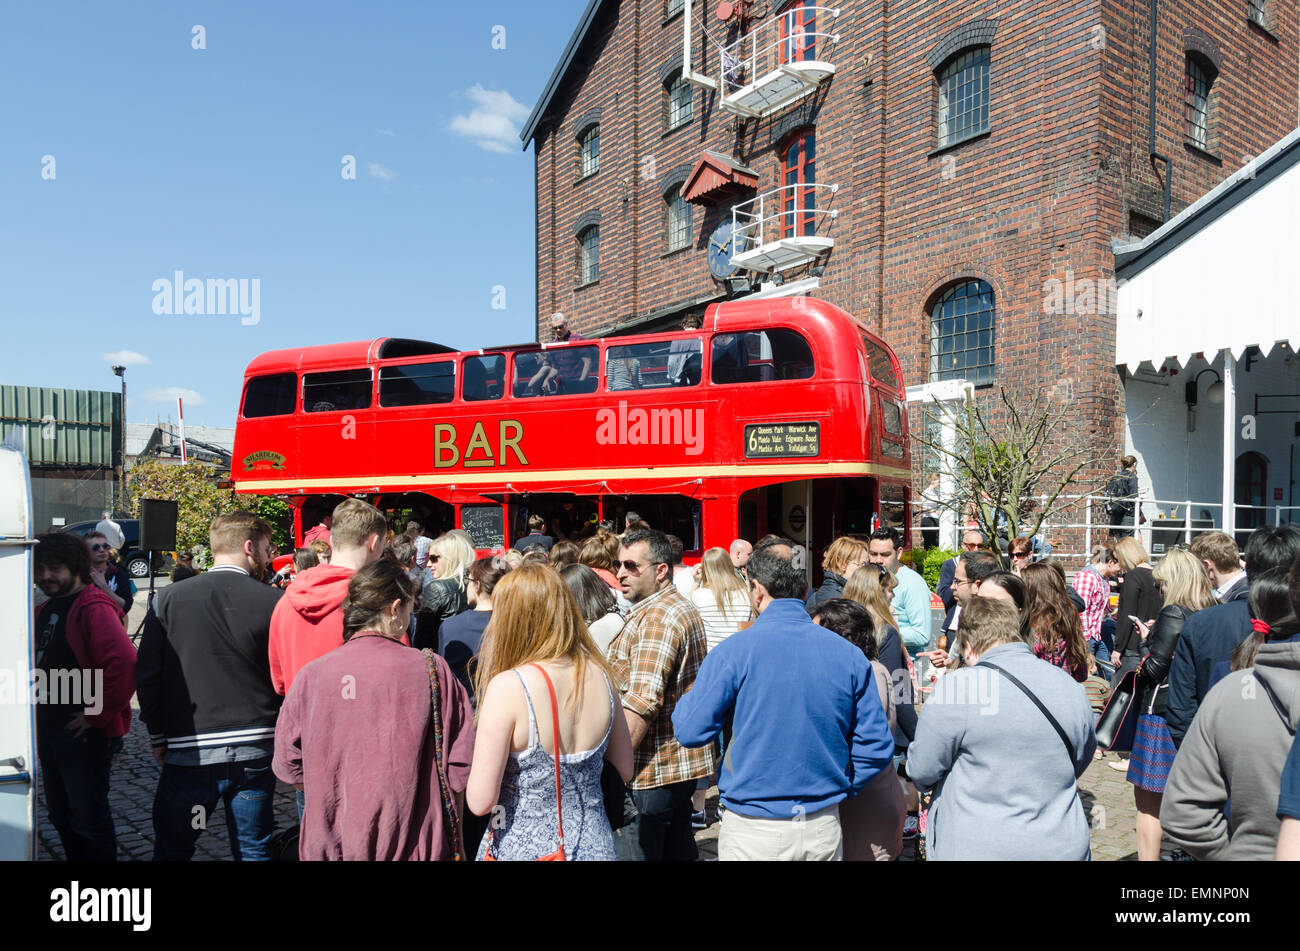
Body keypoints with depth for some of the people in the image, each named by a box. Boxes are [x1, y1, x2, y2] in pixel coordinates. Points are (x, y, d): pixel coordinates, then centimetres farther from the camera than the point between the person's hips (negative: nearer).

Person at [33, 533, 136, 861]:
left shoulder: (94, 608, -17)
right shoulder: (45, 611, 13)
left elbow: (124, 664, -29)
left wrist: (98, 714, -22)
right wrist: (41, 715, 13)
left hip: (84, 733, -9)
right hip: (49, 731, 9)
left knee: (88, 816, 0)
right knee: (61, 815, 20)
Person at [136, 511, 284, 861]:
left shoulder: (168, 600, -3)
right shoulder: (276, 602, -8)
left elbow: (146, 675, 0)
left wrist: (158, 737, 10)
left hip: (188, 753, 1)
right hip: (255, 753, 0)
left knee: (171, 849, 17)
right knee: (253, 851, 13)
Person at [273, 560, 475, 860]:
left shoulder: (311, 676, -10)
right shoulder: (431, 671, -15)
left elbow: (288, 767, -1)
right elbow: (459, 770, -12)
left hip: (328, 846, 2)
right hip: (412, 847, -1)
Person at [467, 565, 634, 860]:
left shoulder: (507, 686, -21)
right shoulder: (599, 675, -6)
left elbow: (479, 802, -19)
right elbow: (624, 770, 5)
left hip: (524, 848, -4)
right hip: (594, 845, 4)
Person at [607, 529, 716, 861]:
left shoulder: (656, 617, -18)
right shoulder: (682, 608, 16)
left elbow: (642, 702, -26)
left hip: (651, 770, -10)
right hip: (682, 761, 10)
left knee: (635, 851, -2)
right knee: (679, 851, 18)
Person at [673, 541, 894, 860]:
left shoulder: (732, 652, -15)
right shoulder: (850, 654, -4)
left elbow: (691, 732, -10)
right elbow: (877, 746, -2)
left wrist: (688, 698, 10)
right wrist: (838, 789, 12)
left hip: (753, 833, -3)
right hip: (824, 829, 3)